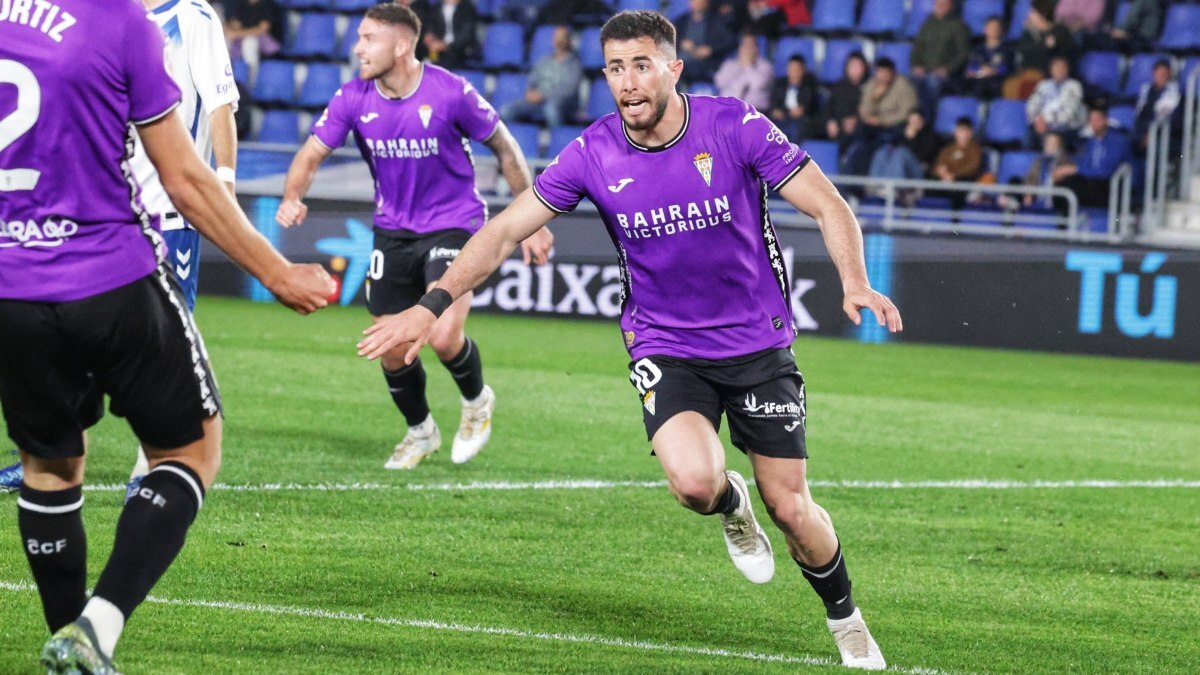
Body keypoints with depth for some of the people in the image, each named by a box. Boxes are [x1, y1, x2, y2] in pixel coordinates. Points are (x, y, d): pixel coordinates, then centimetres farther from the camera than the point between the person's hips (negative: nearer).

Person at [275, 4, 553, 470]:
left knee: (444, 338, -20)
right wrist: (292, 199, -30)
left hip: (452, 224, -4)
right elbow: (312, 154, -7)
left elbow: (504, 149, -6)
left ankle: (476, 401, 15)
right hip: (393, 232, 4)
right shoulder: (352, 99, -9)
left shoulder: (451, 92, -18)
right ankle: (420, 431, 32)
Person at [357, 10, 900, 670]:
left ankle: (845, 619, 30)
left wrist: (855, 282, -29)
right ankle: (731, 506, 12)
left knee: (789, 508, 1)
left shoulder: (735, 126, -14)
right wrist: (431, 305, -16)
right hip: (663, 346, 0)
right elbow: (504, 231, -6)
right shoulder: (593, 155, -10)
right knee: (693, 481, -27)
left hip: (757, 341, 0)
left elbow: (829, 207, -11)